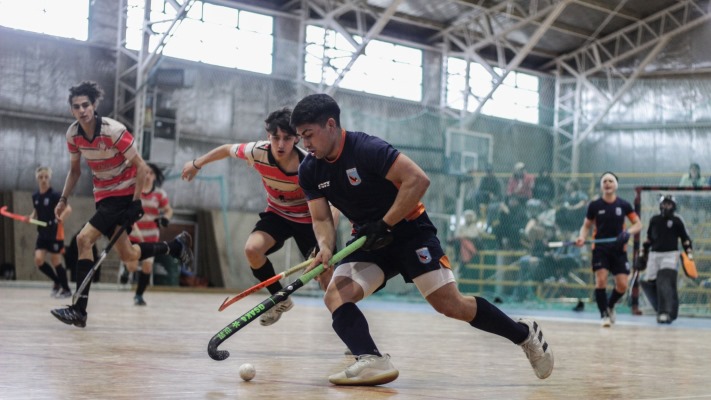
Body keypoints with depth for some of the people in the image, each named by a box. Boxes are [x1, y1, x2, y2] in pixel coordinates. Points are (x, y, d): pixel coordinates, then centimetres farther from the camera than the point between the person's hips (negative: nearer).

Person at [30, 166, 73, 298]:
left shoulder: (54, 195, -13)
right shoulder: (35, 196, 6)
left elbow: (68, 209, -22)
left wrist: (60, 219, -37)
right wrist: (31, 217, 1)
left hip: (55, 233, -6)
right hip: (42, 233, 6)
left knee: (55, 261, -1)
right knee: (38, 260, -4)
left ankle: (66, 289, 15)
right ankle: (57, 282, 19)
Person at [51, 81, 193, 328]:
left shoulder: (113, 130, -21)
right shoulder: (73, 134, -3)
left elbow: (141, 166, -16)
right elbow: (75, 170, 14)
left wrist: (136, 202, -18)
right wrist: (63, 199, 6)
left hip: (125, 194, -7)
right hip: (104, 195, 7)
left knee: (84, 239, -20)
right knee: (128, 256, 8)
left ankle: (79, 310, -17)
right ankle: (176, 246, 33)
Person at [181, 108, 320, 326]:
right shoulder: (258, 152, -23)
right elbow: (227, 149, -3)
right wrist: (196, 164, 11)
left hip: (307, 219, -3)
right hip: (277, 214, 3)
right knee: (252, 249, -22)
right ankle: (281, 299, 1)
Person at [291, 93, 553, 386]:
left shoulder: (366, 148, -23)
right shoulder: (309, 171, -3)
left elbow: (418, 179, -27)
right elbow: (322, 219, 0)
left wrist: (384, 225, -27)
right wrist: (325, 248, -22)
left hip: (409, 230, -6)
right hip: (369, 239, 6)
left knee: (451, 306, -12)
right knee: (335, 296, -19)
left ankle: (525, 334, 8)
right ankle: (372, 362, -35)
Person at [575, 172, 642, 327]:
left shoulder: (624, 205, 1)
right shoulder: (594, 205, 0)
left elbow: (638, 224, 6)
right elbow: (586, 226, 9)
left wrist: (628, 232, -14)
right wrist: (582, 238, -12)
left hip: (619, 249, 1)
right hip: (600, 248, -1)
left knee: (622, 285, -5)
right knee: (601, 280, -16)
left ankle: (610, 306, 27)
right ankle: (604, 314, 2)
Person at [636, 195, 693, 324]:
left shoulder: (677, 221, 2)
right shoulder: (654, 220, 12)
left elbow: (685, 239, 4)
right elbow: (649, 238, 21)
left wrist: (689, 255, -4)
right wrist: (643, 254, 21)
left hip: (670, 255, -5)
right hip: (654, 254, 5)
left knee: (665, 282, -20)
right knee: (648, 283, -3)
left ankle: (666, 313, -23)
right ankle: (662, 308, 14)